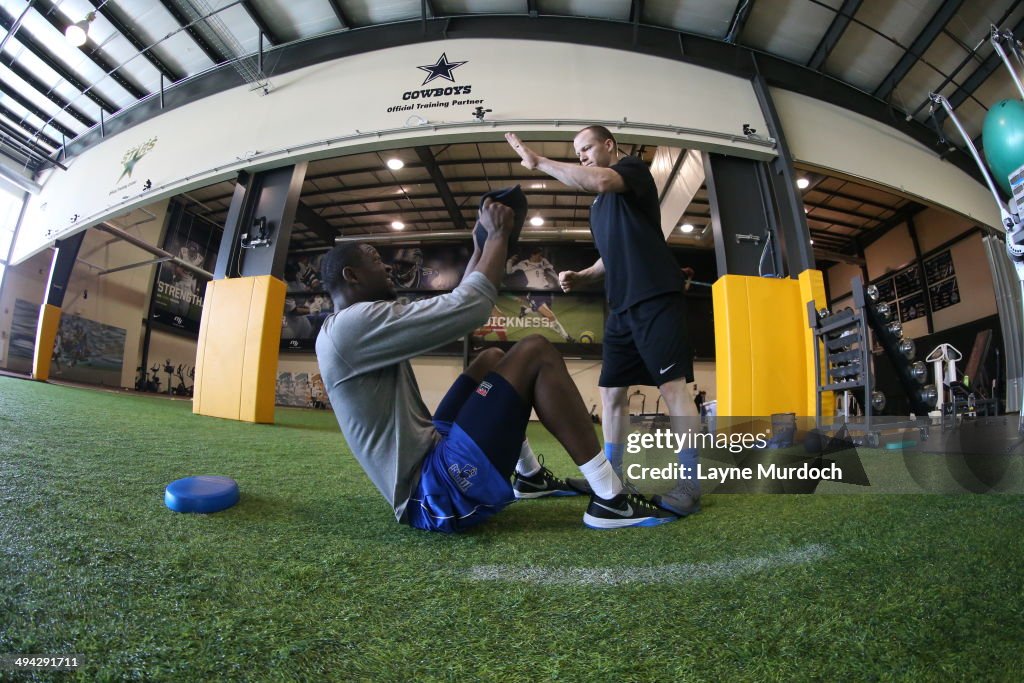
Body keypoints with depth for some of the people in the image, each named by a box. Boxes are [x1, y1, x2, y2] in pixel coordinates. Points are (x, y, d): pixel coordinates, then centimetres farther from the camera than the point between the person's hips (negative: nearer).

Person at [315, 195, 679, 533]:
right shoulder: (352, 324, -15)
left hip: (429, 455, 11)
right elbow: (469, 308, -21)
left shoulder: (353, 330, 17)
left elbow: (451, 306, 21)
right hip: (434, 491, -11)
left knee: (493, 359, 21)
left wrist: (483, 243, 19)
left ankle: (530, 476, 26)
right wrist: (499, 234, -7)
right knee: (535, 352, -13)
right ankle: (610, 500, -8)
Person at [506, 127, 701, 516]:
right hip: (622, 308, 8)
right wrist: (579, 277, 11)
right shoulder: (598, 206, 24)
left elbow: (598, 181, -22)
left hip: (656, 298, -8)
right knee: (612, 393, 6)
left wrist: (538, 162, -14)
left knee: (673, 386, -11)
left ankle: (689, 485, -3)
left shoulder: (634, 169, 2)